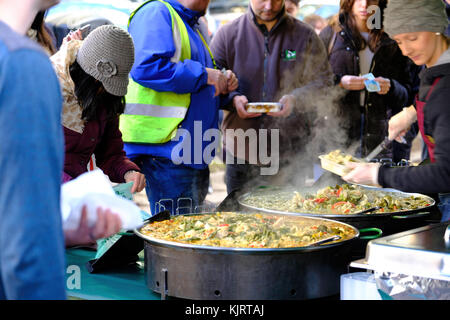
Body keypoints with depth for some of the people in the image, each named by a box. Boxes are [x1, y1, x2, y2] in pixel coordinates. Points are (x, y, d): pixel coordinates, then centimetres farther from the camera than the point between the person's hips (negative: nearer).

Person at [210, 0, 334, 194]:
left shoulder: (305, 36, 5)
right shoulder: (228, 34, 4)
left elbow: (324, 81, 4)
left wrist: (296, 99, -15)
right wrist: (233, 99, -16)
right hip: (241, 149, 1)